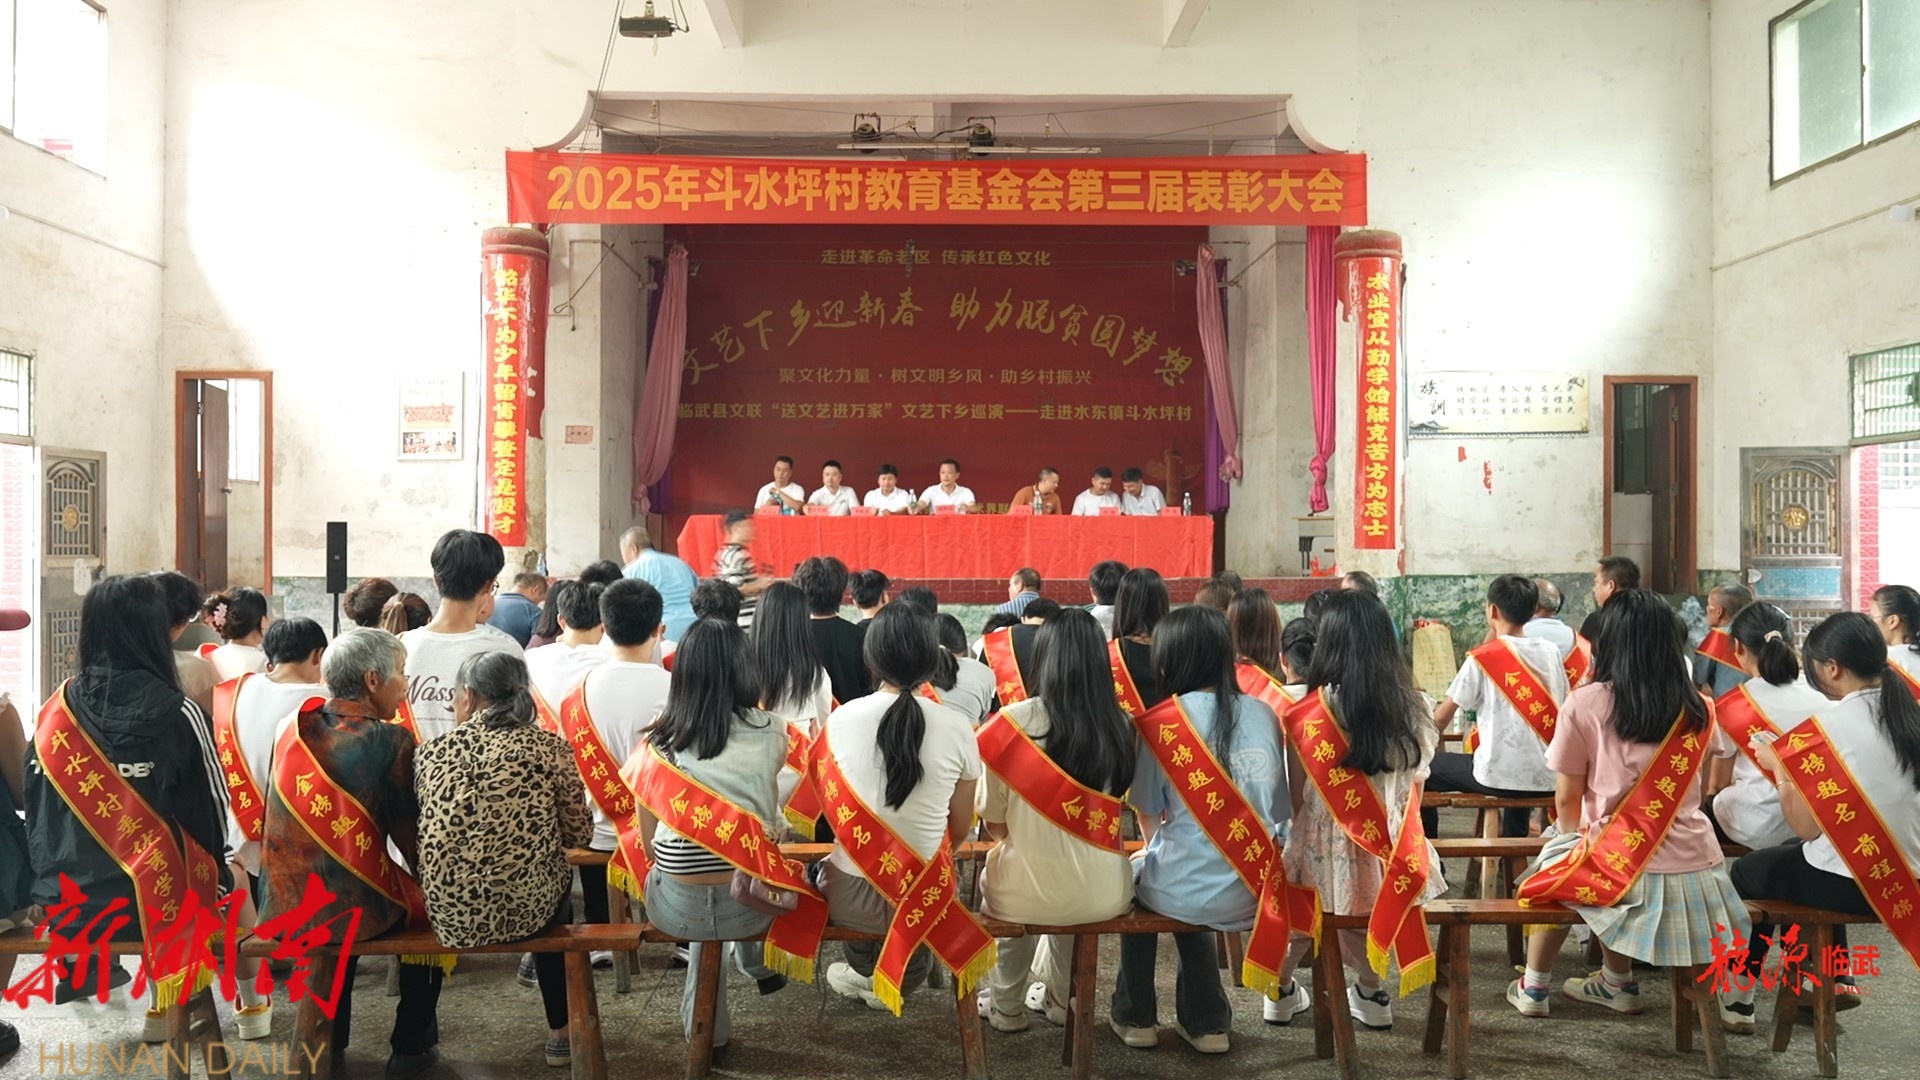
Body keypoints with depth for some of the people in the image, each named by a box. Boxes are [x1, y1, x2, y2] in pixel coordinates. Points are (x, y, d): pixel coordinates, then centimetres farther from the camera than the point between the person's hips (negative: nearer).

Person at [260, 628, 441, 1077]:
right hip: (356, 909, -5)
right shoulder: (390, 741, -17)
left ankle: (329, 1042, 44)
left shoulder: (294, 729, 0)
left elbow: (298, 825, 12)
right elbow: (412, 837, -11)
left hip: (286, 906, 5)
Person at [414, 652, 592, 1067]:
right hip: (528, 908, -2)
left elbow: (420, 839, 5)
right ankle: (560, 1032, 42)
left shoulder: (431, 753, -2)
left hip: (449, 914, 2)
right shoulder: (549, 748, -7)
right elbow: (579, 833, 0)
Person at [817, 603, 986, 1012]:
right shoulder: (957, 728, -12)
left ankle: (867, 972, 46)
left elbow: (829, 808, 3)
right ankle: (904, 976, 40)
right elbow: (960, 828, 0)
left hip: (852, 898, 0)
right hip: (926, 897, 0)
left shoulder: (841, 719, -11)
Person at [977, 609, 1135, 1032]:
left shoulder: (1013, 722, -14)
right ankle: (1059, 999, 49)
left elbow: (995, 824, -6)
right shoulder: (1121, 726, -7)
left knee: (993, 871, 32)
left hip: (1027, 895, -2)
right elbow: (1116, 805, 7)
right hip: (1104, 895, 3)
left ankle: (1006, 1006, 42)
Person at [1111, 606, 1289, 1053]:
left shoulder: (1162, 721, -10)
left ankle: (1136, 1016, 38)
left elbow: (1149, 817, -3)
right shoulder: (1264, 714, 1)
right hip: (1257, 893, 4)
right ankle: (1205, 1020, 35)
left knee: (1134, 875, 29)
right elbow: (1281, 811, 7)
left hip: (1188, 894, -4)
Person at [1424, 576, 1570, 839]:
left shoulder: (1481, 658, -8)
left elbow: (1441, 719, -2)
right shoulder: (1551, 651, 4)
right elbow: (1561, 709, 14)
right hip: (1549, 778, 5)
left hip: (1499, 777, -5)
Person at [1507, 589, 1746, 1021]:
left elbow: (1567, 799, 0)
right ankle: (1617, 983, 42)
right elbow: (1697, 788, 14)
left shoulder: (1584, 703, -8)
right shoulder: (1697, 709, 3)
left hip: (1626, 871, -4)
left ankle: (1533, 987, 34)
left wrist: (1574, 838, 22)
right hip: (1699, 871, 4)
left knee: (1554, 859, 27)